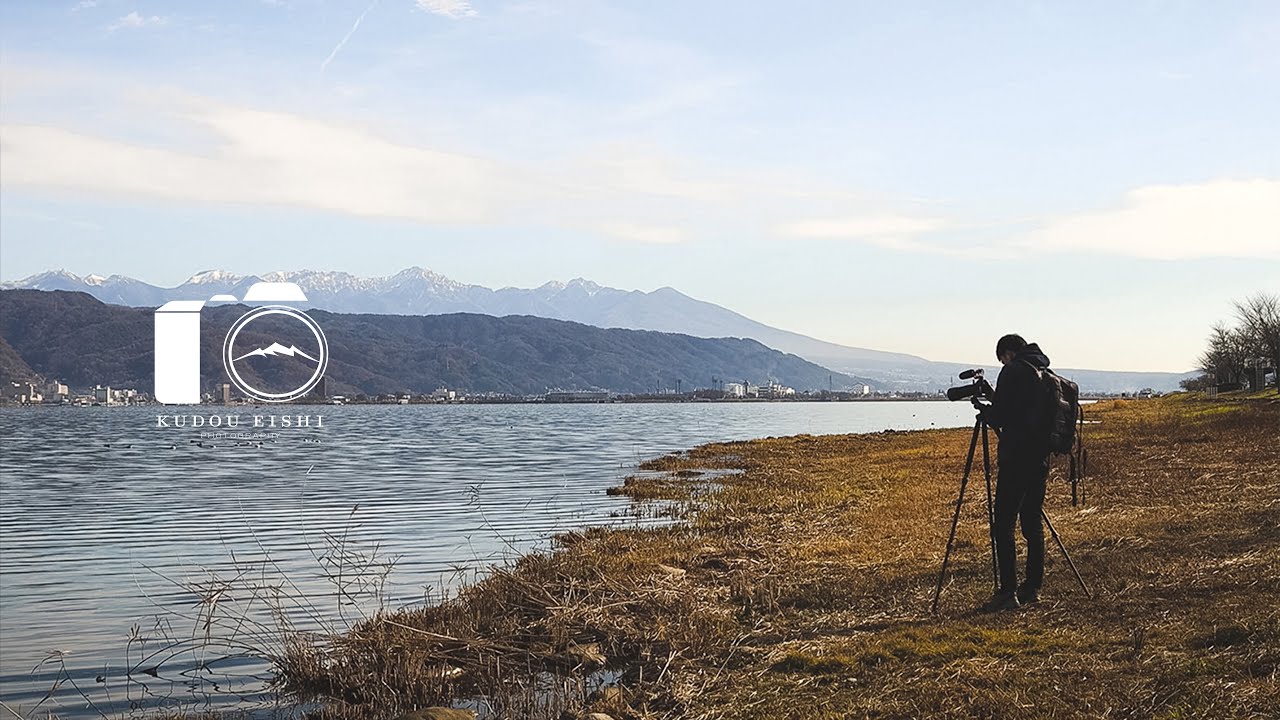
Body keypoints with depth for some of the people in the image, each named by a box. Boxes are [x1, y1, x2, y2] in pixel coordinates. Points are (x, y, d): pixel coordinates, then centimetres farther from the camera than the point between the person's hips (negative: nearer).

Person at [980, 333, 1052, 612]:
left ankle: (1008, 593, -11)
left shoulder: (1013, 371, -9)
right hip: (1040, 459, 9)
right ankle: (1032, 588, 17)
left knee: (1003, 525, -7)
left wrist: (984, 411, 9)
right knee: (1032, 523, 14)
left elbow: (999, 416, -12)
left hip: (1016, 460, -9)